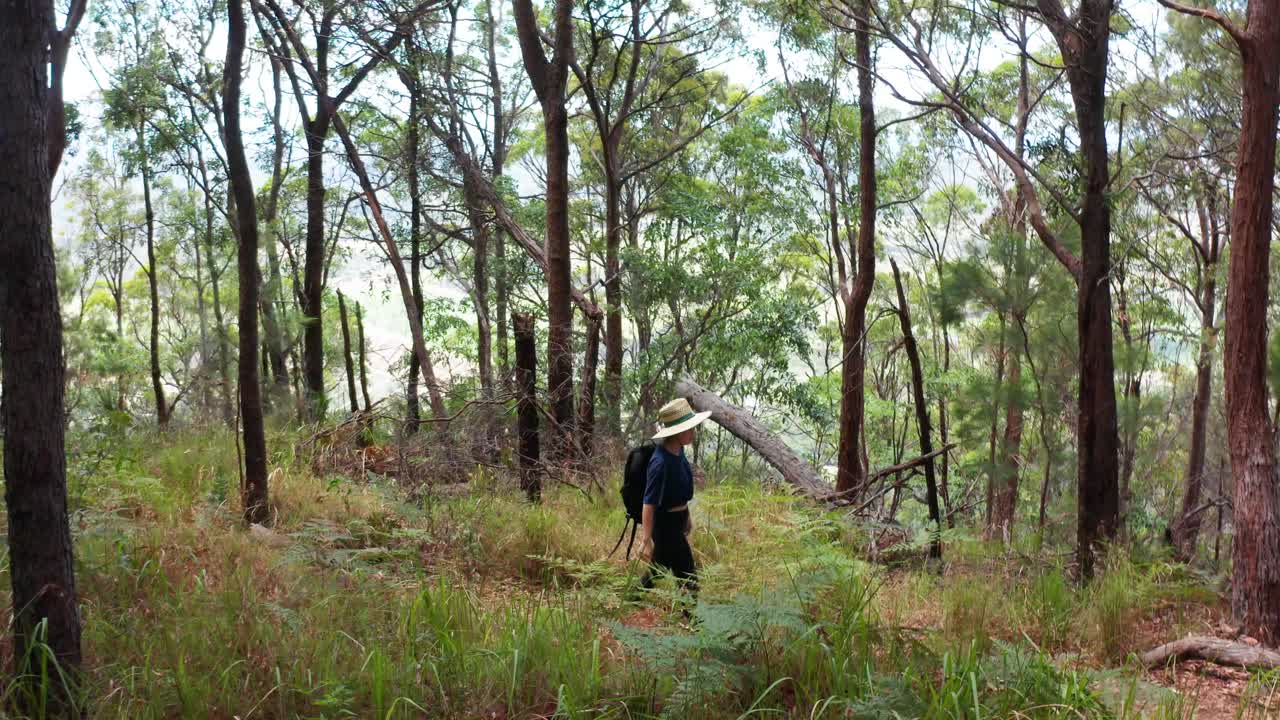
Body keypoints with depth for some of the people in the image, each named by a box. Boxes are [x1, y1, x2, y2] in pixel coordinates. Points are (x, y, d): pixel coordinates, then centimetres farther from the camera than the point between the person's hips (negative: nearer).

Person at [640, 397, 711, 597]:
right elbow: (649, 503, -29)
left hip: (677, 519, 9)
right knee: (688, 578, 3)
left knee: (659, 567, 24)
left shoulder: (677, 451, -3)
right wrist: (646, 540, -29)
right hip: (666, 524, -9)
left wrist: (687, 516, 21)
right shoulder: (661, 463, -30)